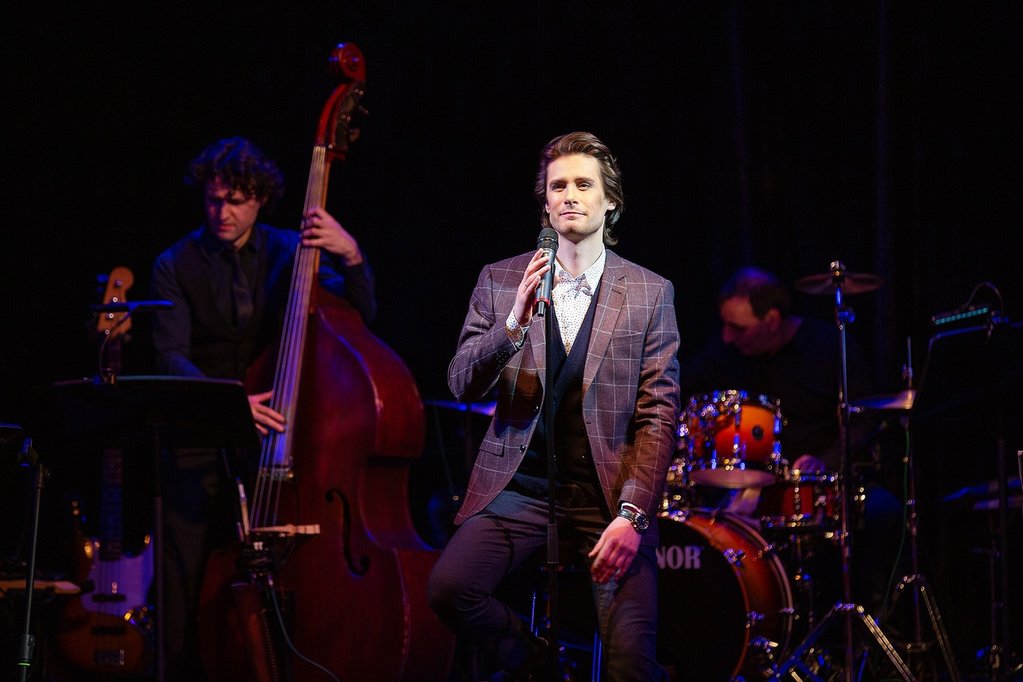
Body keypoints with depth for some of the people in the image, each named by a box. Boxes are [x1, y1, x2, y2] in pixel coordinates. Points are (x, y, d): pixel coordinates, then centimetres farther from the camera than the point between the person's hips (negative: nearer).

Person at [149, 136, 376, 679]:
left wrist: (351, 257, -19)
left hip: (275, 436, 1)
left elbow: (360, 317, 0)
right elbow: (171, 357, -8)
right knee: (186, 589, -8)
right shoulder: (176, 266, 4)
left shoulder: (290, 251, 8)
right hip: (201, 447, -1)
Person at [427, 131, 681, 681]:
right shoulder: (500, 280, 7)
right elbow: (461, 386, -1)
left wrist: (632, 514, -14)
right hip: (518, 487, 2)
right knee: (448, 588, -22)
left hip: (609, 493, -1)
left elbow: (659, 416, -2)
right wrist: (515, 322, -18)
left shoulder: (650, 294, 3)